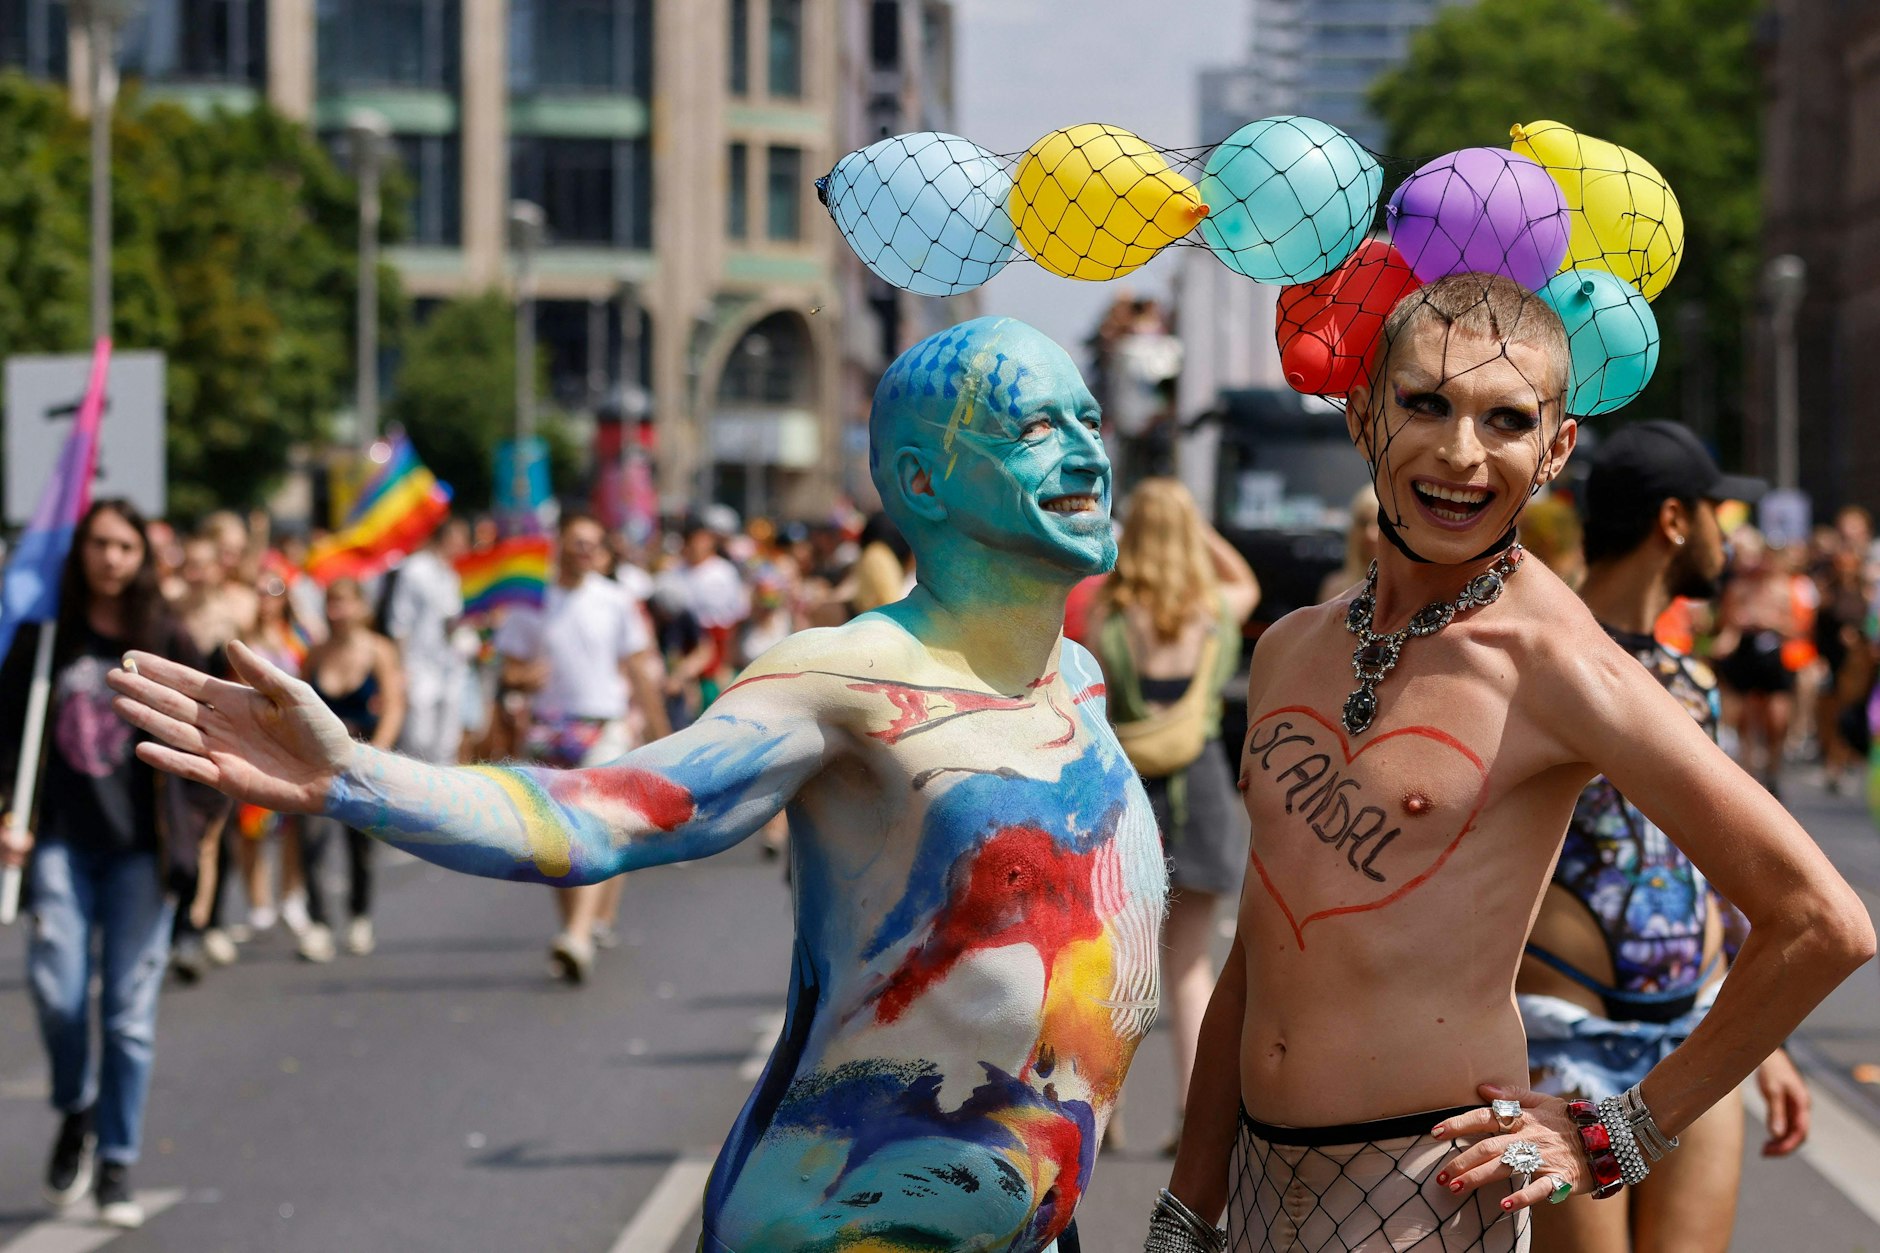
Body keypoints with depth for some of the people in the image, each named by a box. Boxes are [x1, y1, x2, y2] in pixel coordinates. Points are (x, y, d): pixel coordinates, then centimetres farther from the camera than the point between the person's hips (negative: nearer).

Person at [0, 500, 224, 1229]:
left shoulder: (165, 641, 3)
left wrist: (187, 828, -5)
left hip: (138, 848, -1)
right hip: (61, 841, 1)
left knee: (130, 1009, -1)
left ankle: (117, 1165, 9)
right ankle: (75, 1114, 17)